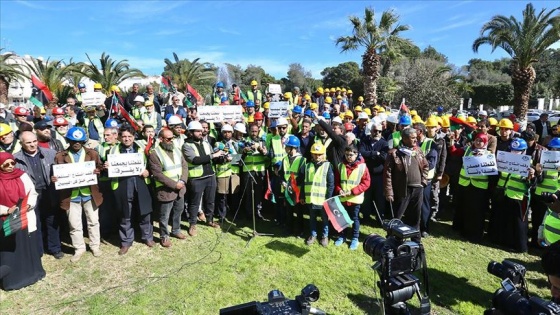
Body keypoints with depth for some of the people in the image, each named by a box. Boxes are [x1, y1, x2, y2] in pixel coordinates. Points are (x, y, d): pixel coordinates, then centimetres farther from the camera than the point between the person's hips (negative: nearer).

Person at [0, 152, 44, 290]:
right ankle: (12, 279, 21)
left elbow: (33, 193, 2)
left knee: (28, 247, 12)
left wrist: (29, 204, -15)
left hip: (25, 219, 2)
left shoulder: (22, 176, 0)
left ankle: (31, 272, 29)